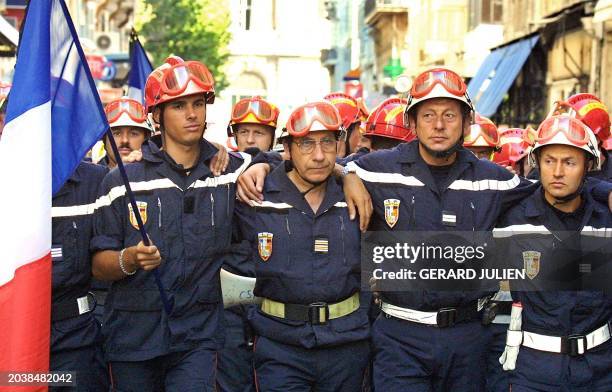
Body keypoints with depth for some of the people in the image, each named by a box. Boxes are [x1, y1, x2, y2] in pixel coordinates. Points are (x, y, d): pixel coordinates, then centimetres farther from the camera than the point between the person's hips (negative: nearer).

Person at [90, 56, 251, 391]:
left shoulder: (230, 170, 4)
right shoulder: (121, 181, -1)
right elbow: (99, 265, 0)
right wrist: (129, 259, -22)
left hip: (198, 335, 0)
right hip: (133, 335, 0)